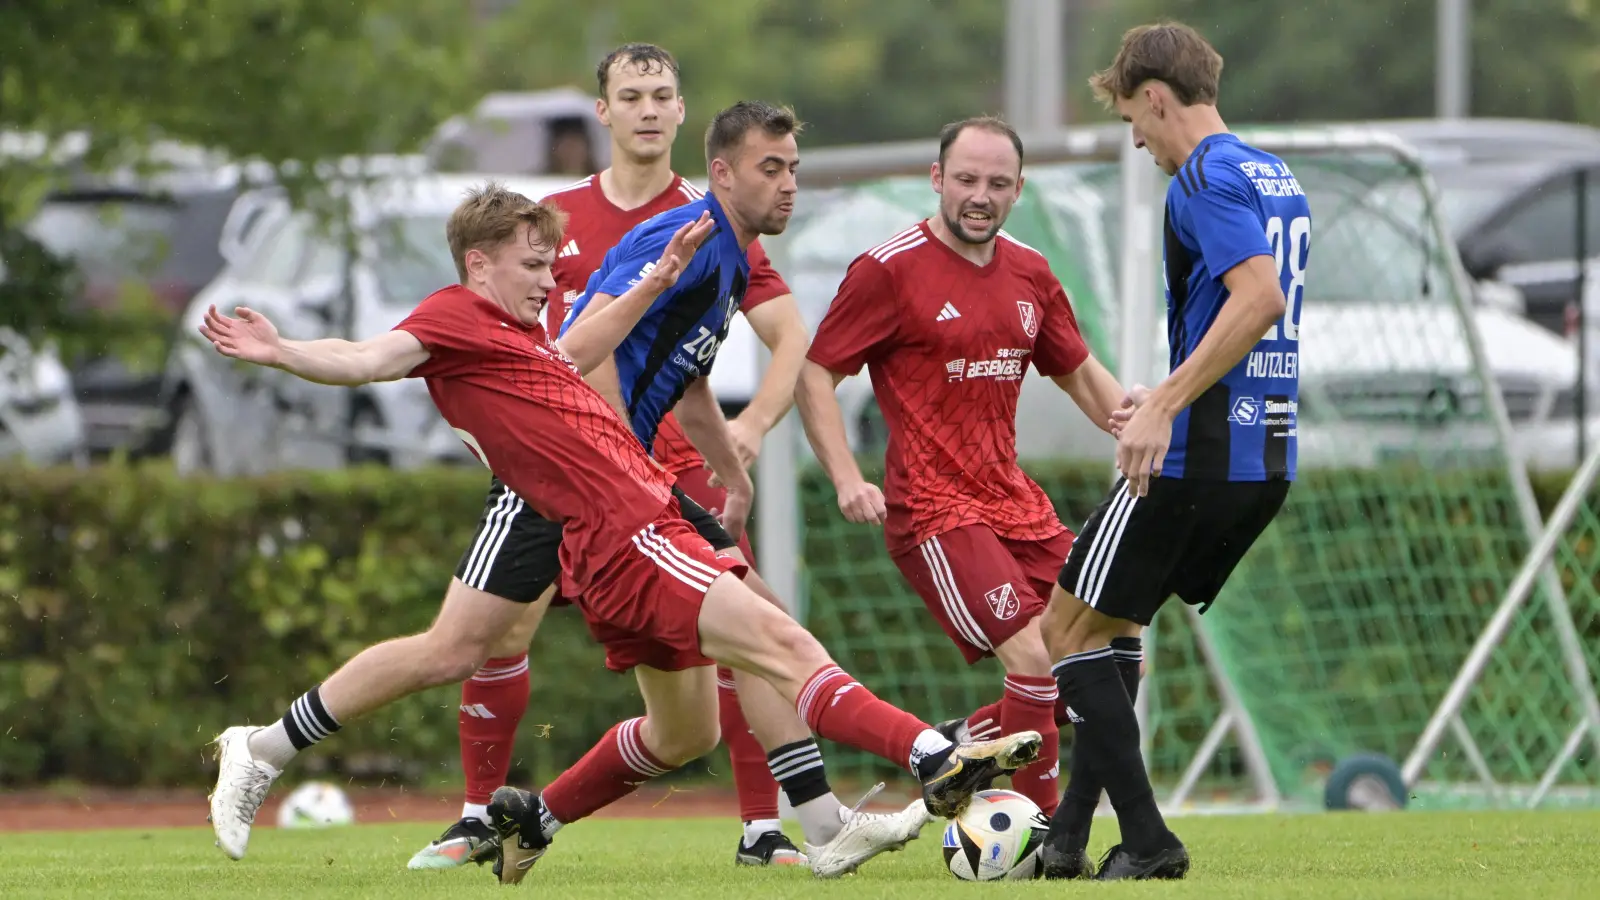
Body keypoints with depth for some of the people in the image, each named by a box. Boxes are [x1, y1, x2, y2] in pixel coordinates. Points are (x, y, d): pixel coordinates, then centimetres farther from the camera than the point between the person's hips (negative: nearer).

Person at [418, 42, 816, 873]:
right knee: (496, 633, -5)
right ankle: (480, 819, 11)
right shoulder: (556, 218, 8)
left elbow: (791, 337, 0)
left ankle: (763, 829, -4)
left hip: (673, 460, -2)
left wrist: (753, 423, -15)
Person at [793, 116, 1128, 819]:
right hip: (933, 511, -7)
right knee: (1037, 661, -20)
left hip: (1014, 503, 7)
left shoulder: (1029, 273, 12)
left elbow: (1079, 372, 24)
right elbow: (812, 372, -6)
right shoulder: (890, 270, -8)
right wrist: (846, 478, -18)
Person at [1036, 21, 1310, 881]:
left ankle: (1147, 839, -5)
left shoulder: (1205, 179, -13)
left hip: (1197, 456, -9)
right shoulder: (1276, 179, 16)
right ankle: (1068, 835, 19)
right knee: (1110, 622, 21)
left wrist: (1165, 406, -27)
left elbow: (1260, 296, -27)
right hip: (1266, 456, 9)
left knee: (1067, 628, 1)